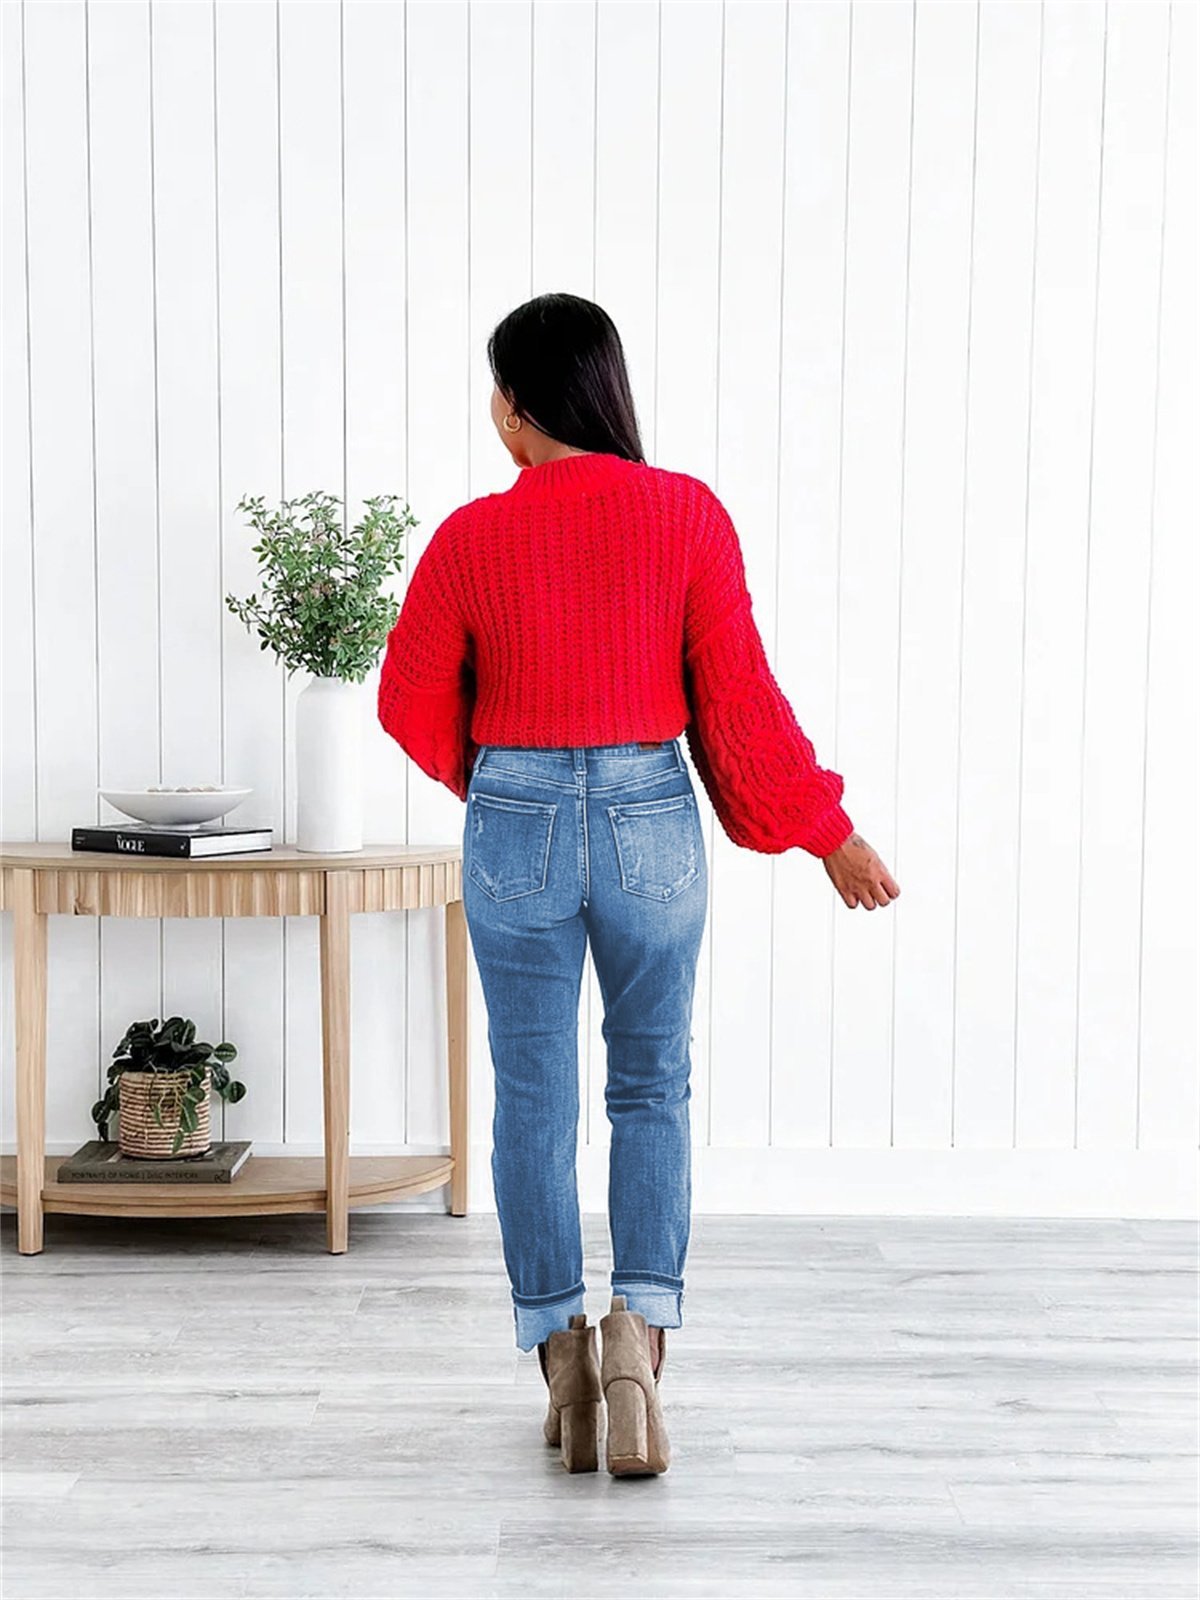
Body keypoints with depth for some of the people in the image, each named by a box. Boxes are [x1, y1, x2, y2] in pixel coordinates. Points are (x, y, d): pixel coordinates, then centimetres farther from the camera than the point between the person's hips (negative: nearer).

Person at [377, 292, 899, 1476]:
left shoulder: (473, 537, -6)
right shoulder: (688, 515, -6)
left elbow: (412, 700, 4)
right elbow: (739, 698, -6)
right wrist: (830, 833, 4)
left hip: (515, 831, 0)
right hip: (651, 822, 1)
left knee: (533, 1099, 11)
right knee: (652, 1087, 14)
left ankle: (561, 1361, 15)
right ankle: (640, 1325, -2)